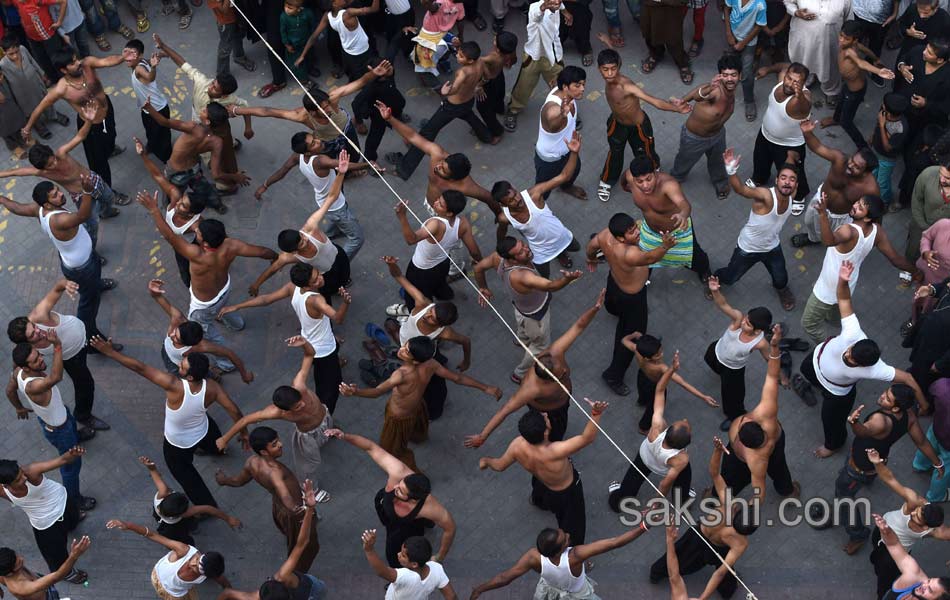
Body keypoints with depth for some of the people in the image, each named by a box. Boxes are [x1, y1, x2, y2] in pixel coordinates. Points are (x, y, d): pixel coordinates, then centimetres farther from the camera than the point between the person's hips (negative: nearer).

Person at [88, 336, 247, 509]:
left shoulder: (174, 385, -45)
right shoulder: (211, 388, -32)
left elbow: (140, 368, -44)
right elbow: (234, 411, -23)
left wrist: (109, 352, -42)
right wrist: (243, 432, -5)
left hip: (177, 445, -4)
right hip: (204, 431, 4)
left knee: (185, 474, 24)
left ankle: (207, 506, 37)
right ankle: (215, 448, 73)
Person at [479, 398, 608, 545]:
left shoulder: (517, 445, -33)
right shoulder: (554, 453, -51)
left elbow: (499, 465, -12)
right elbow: (587, 438, -50)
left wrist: (486, 461, 10)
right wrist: (595, 413, -63)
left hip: (544, 488, 6)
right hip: (567, 493, -6)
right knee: (572, 530, 20)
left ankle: (538, 501, 76)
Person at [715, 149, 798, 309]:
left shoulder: (791, 197, -20)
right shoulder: (766, 195, -40)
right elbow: (741, 189, -61)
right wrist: (732, 171, -77)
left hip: (772, 247, 4)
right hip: (748, 248, -4)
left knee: (781, 280, 21)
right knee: (730, 278, 18)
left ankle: (781, 289, 60)